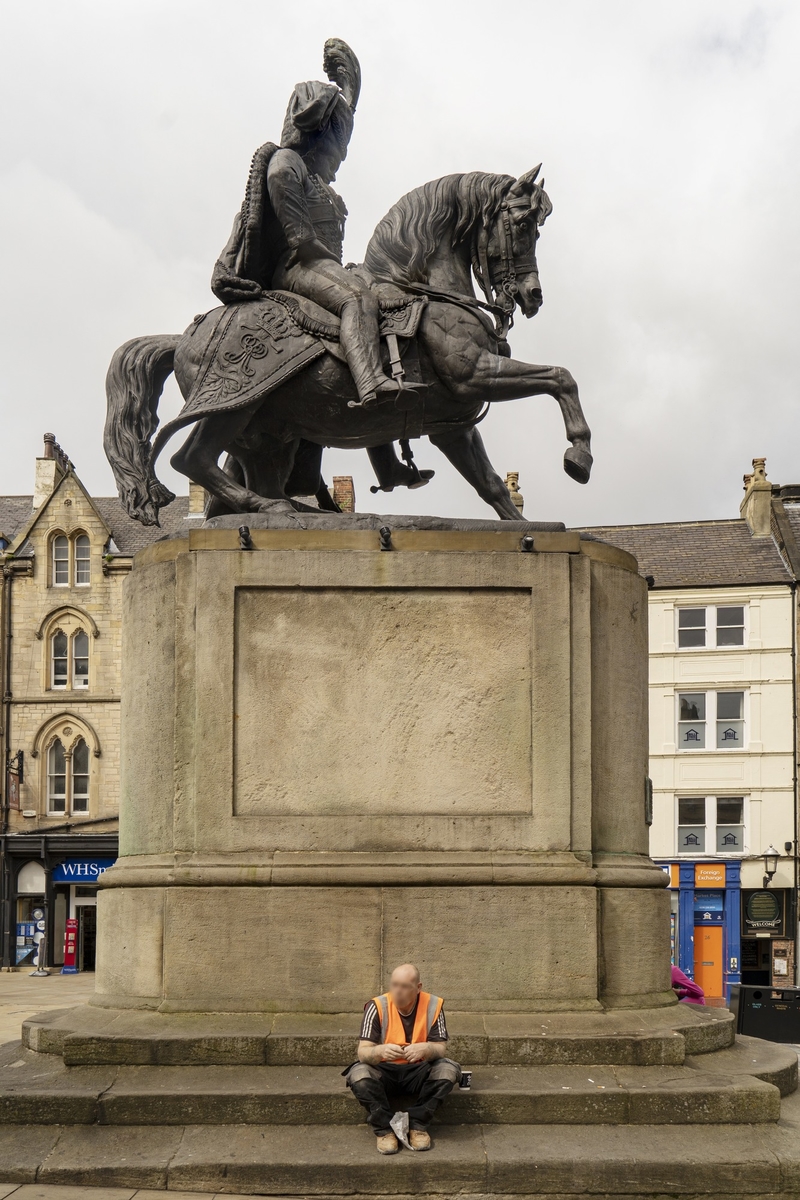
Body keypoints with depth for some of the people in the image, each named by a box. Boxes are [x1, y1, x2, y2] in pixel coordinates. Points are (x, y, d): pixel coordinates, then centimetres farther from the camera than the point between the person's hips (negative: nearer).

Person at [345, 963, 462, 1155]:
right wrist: (380, 1050, -43)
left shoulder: (433, 1005, -9)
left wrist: (425, 1048, -36)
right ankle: (384, 1129, -15)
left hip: (419, 1072, 1)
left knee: (448, 1070, -28)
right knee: (358, 1074, -32)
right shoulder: (377, 1007, -14)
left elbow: (441, 1048, -11)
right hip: (384, 1072, -1)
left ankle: (417, 1125, -14)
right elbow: (362, 1052, -18)